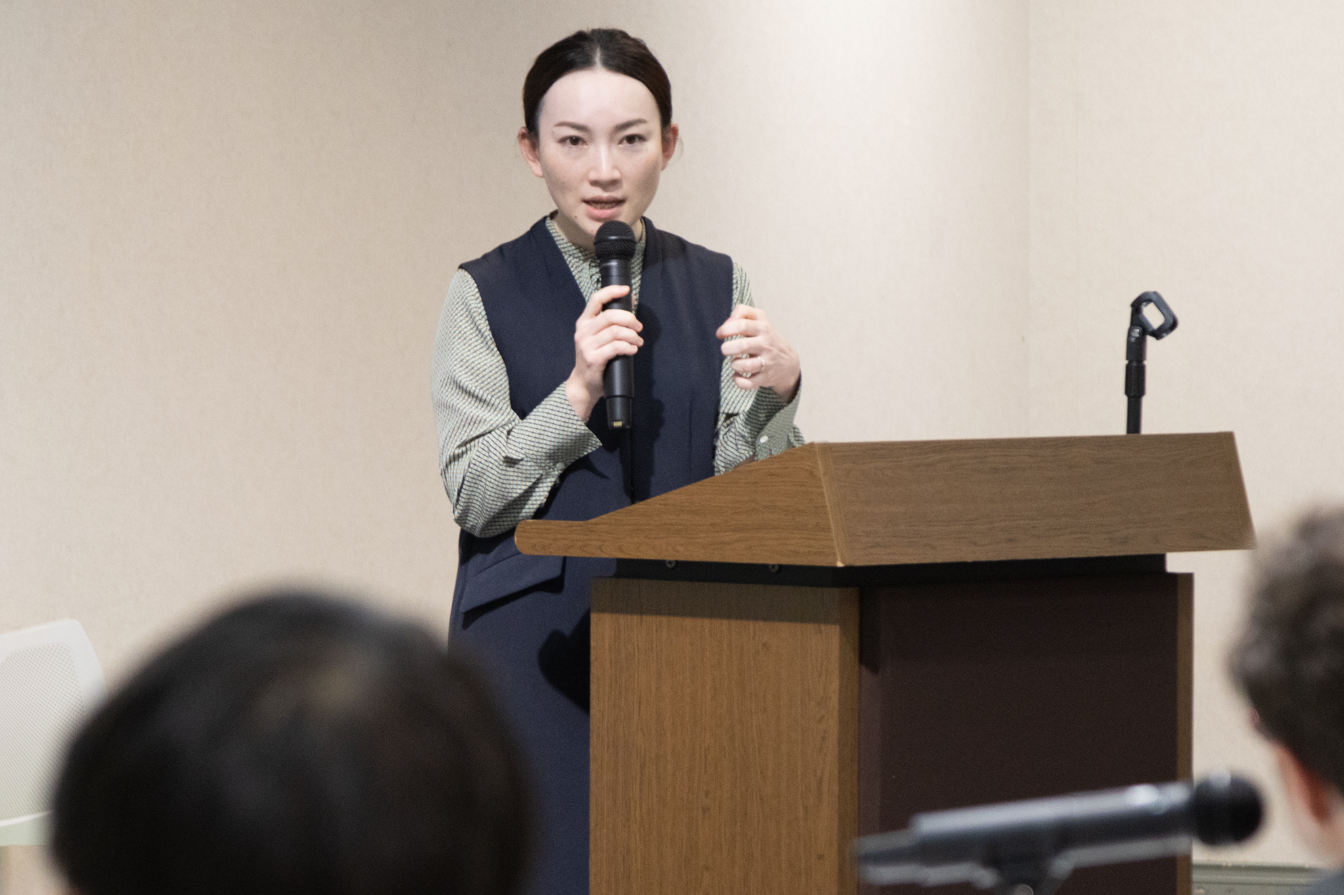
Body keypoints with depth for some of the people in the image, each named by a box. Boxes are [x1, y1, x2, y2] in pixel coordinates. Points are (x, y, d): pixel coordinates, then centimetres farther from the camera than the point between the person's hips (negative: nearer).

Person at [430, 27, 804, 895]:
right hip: (538, 644, -2)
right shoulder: (487, 295, 2)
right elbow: (474, 496, -3)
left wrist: (774, 392, -13)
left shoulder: (715, 286, 10)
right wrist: (577, 393, -16)